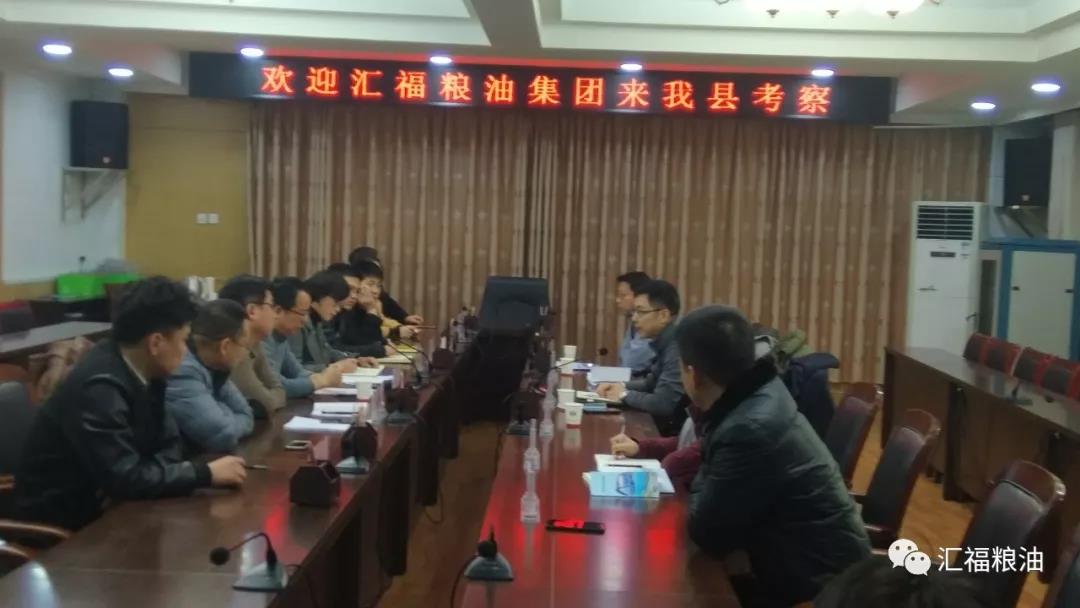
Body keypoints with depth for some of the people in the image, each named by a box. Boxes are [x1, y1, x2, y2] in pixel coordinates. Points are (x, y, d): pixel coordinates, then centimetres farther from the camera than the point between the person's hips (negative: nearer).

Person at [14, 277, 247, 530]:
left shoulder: (140, 369, -3)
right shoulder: (99, 387, -26)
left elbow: (167, 442, 3)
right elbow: (125, 478, -28)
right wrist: (206, 473, -22)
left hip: (103, 496, 7)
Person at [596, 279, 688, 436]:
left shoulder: (679, 345, -23)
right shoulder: (666, 340, 5)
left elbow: (663, 404, -28)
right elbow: (652, 383, 21)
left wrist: (625, 395, -11)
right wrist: (622, 386, 3)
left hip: (679, 431, -8)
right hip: (665, 424, 8)